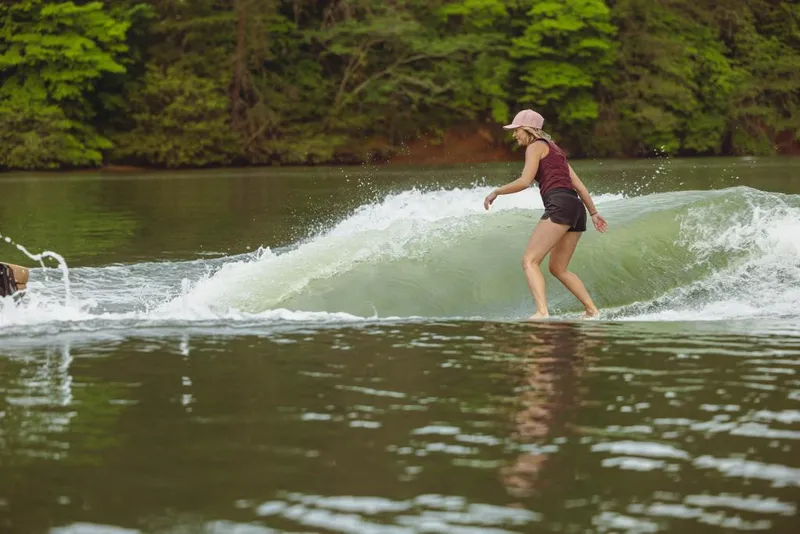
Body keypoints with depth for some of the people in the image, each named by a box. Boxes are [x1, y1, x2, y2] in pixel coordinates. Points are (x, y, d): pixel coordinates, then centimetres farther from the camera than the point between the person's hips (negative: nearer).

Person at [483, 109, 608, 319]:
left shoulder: (535, 146, 4)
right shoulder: (554, 150, 29)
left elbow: (525, 181, -9)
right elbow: (578, 184, 26)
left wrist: (496, 192, 3)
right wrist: (593, 213, 26)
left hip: (559, 205, -9)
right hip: (577, 207, 9)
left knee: (529, 261, -14)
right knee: (558, 268, 20)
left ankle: (542, 312, -32)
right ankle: (592, 310, 16)